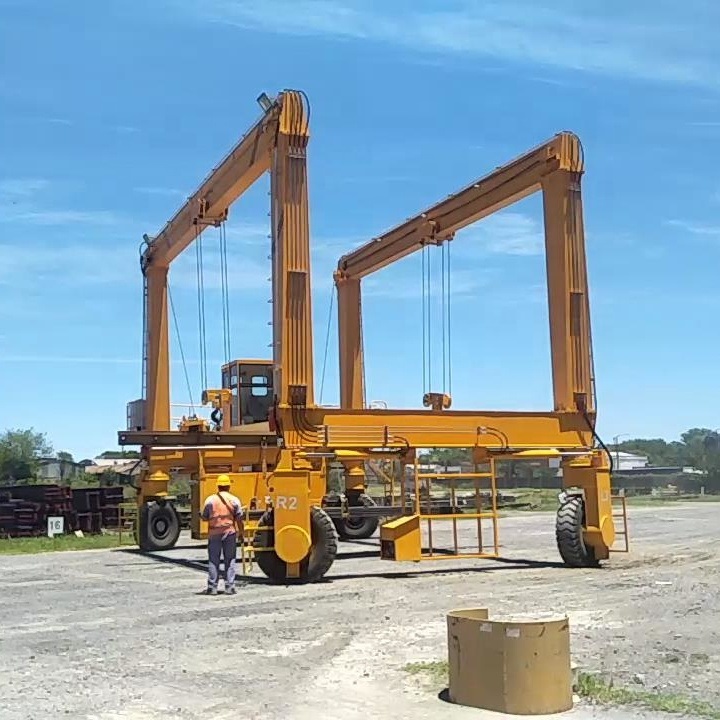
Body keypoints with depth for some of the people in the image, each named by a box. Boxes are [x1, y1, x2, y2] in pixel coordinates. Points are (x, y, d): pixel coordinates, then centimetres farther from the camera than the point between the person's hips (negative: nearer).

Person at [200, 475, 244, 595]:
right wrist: (241, 533, 9)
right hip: (230, 532, 0)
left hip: (214, 533, 0)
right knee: (230, 560, 6)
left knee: (213, 561, 7)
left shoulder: (210, 500, -1)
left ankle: (212, 587, 7)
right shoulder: (234, 500, -1)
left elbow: (204, 517, 5)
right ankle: (229, 587, 4)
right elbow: (239, 519, -1)